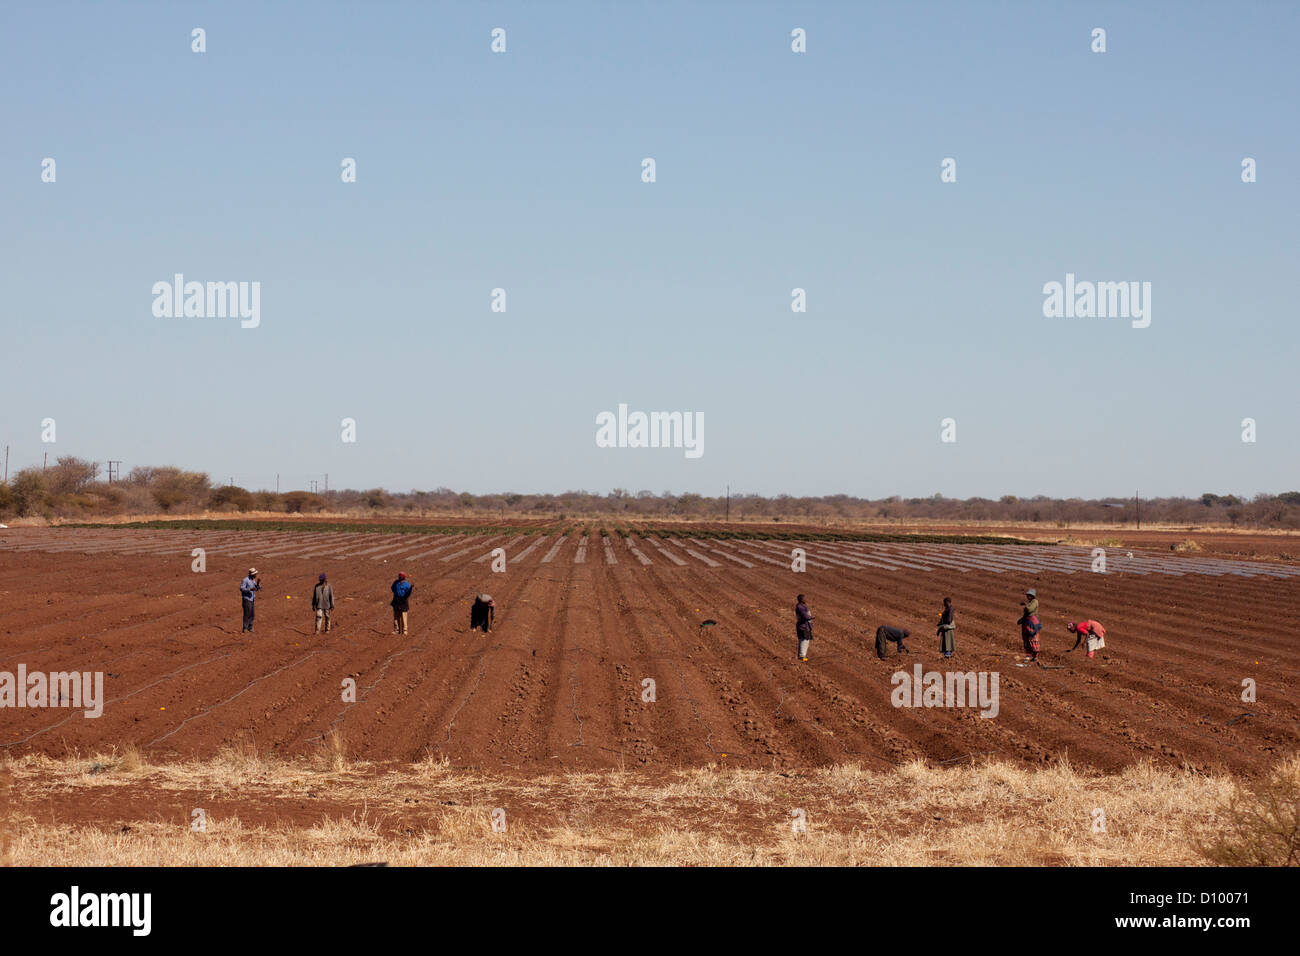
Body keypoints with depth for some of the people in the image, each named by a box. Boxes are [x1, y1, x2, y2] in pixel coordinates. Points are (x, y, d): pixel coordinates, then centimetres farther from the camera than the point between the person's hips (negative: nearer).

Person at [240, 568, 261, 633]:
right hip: (246, 599, -8)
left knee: (251, 615, 10)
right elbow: (241, 588, -18)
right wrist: (250, 589, -27)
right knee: (247, 614, -10)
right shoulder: (245, 580, -13)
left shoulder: (253, 580, 13)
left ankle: (250, 628, 17)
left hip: (252, 599, 8)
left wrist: (258, 584, -4)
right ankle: (245, 629, -8)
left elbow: (258, 589, 17)